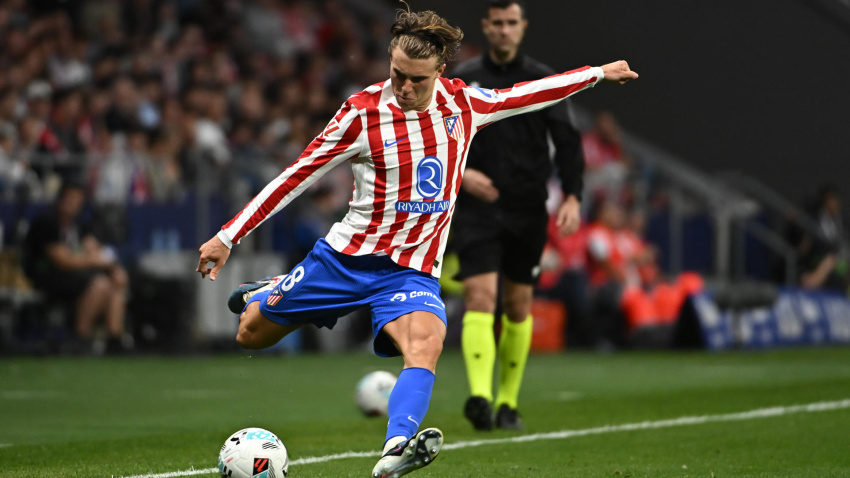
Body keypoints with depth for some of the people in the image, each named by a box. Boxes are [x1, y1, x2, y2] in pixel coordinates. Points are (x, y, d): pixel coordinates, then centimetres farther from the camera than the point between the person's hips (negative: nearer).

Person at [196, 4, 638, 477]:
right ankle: (265, 295, 45)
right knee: (250, 334, 9)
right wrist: (227, 236, -5)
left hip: (411, 271, 0)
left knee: (426, 344, -32)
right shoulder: (363, 112, -9)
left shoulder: (464, 104, 1)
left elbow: (526, 95, 19)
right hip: (345, 256, 0)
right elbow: (299, 174, -5)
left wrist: (598, 72, 25)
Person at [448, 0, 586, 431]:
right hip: (477, 207, -1)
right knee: (480, 296, -16)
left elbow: (567, 141, 1)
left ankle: (508, 402, 19)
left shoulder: (544, 81, 5)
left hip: (527, 210, 1)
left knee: (518, 305, 7)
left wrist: (572, 196, -11)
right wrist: (458, 171, -12)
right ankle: (480, 394, -28)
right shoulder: (462, 80, 4)